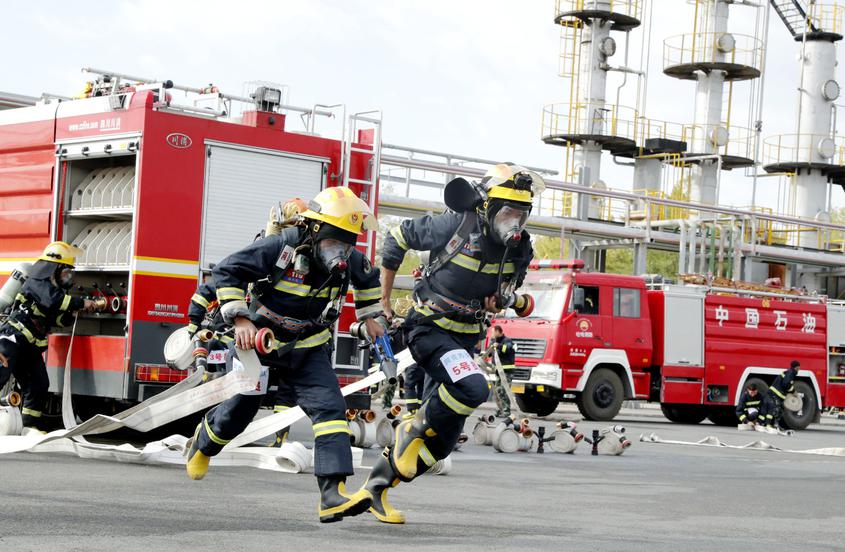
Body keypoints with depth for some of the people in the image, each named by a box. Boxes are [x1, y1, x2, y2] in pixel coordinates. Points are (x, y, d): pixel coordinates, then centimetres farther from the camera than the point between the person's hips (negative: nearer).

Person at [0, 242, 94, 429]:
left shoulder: (54, 287, 22)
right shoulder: (38, 282, -5)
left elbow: (59, 319, 18)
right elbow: (52, 299, -25)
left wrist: (75, 311, 0)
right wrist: (81, 303, -20)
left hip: (30, 348, 9)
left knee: (38, 385, 4)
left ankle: (31, 426, 10)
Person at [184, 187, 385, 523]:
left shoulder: (349, 260, -7)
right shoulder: (281, 248, -24)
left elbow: (367, 277, 18)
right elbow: (227, 271, -20)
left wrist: (369, 317, 19)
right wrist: (240, 319, -25)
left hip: (308, 349, 3)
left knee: (329, 407, -19)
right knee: (238, 412, 13)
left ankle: (333, 495, -26)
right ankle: (204, 442, 50)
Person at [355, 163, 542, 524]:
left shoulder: (520, 249, -1)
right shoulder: (454, 226, -17)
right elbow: (398, 238, -4)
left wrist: (504, 299, -8)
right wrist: (383, 299, 0)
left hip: (465, 339, 7)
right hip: (429, 329, -6)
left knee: (443, 441, 6)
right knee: (473, 389, -32)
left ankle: (377, 485, 23)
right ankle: (417, 427, -4)